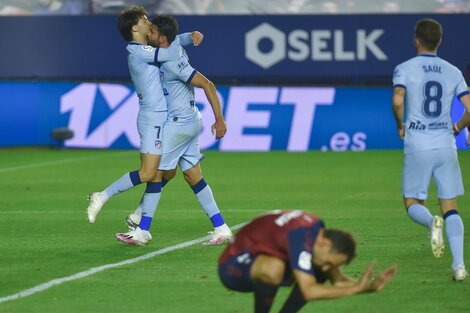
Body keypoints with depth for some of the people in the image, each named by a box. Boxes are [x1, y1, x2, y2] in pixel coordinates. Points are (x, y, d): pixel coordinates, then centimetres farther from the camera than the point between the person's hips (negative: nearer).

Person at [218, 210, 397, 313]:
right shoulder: (302, 237, -32)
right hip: (233, 267, -9)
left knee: (317, 272, -2)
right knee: (273, 268, -40)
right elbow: (308, 291, -37)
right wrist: (355, 288, -32)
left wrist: (370, 287, -15)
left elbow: (338, 281, 2)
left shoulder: (319, 231, -4)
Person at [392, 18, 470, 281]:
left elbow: (397, 101, -18)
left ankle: (432, 222, -24)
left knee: (413, 203, 11)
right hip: (446, 146, 2)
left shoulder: (405, 69, -2)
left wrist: (400, 126, 0)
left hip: (417, 146, -2)